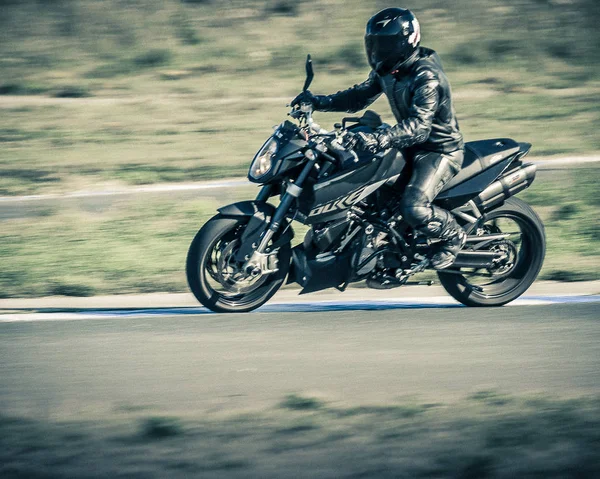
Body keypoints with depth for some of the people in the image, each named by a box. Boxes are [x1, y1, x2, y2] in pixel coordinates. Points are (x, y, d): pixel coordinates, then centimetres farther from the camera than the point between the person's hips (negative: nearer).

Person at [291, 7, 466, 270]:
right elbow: (360, 96, 11)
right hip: (411, 146, 10)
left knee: (413, 207, -28)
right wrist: (319, 101, -5)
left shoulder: (427, 77, -27)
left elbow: (419, 127, -37)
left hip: (440, 149, -10)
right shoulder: (387, 71, 2)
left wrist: (380, 139, -51)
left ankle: (454, 235, 0)